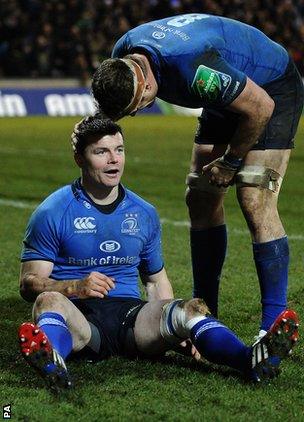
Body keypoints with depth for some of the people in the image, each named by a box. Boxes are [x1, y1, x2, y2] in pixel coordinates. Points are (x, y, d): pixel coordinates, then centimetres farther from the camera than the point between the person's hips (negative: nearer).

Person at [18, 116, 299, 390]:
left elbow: (156, 280, 24)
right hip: (79, 314, -3)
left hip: (130, 313, 3)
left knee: (186, 310, -26)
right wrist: (76, 287, -20)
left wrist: (175, 326, 7)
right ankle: (51, 362, -71)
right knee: (49, 301, -37)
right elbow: (29, 284, -1)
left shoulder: (145, 214, 17)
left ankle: (251, 359, -54)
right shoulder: (52, 212, 3)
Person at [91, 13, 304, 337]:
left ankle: (275, 326, -17)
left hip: (272, 90, -8)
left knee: (256, 204, -19)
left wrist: (230, 161, -15)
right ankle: (204, 310, 16)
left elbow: (260, 107, -28)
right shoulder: (122, 58, -15)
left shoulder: (194, 67, -40)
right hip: (229, 94, 9)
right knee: (200, 200, 5)